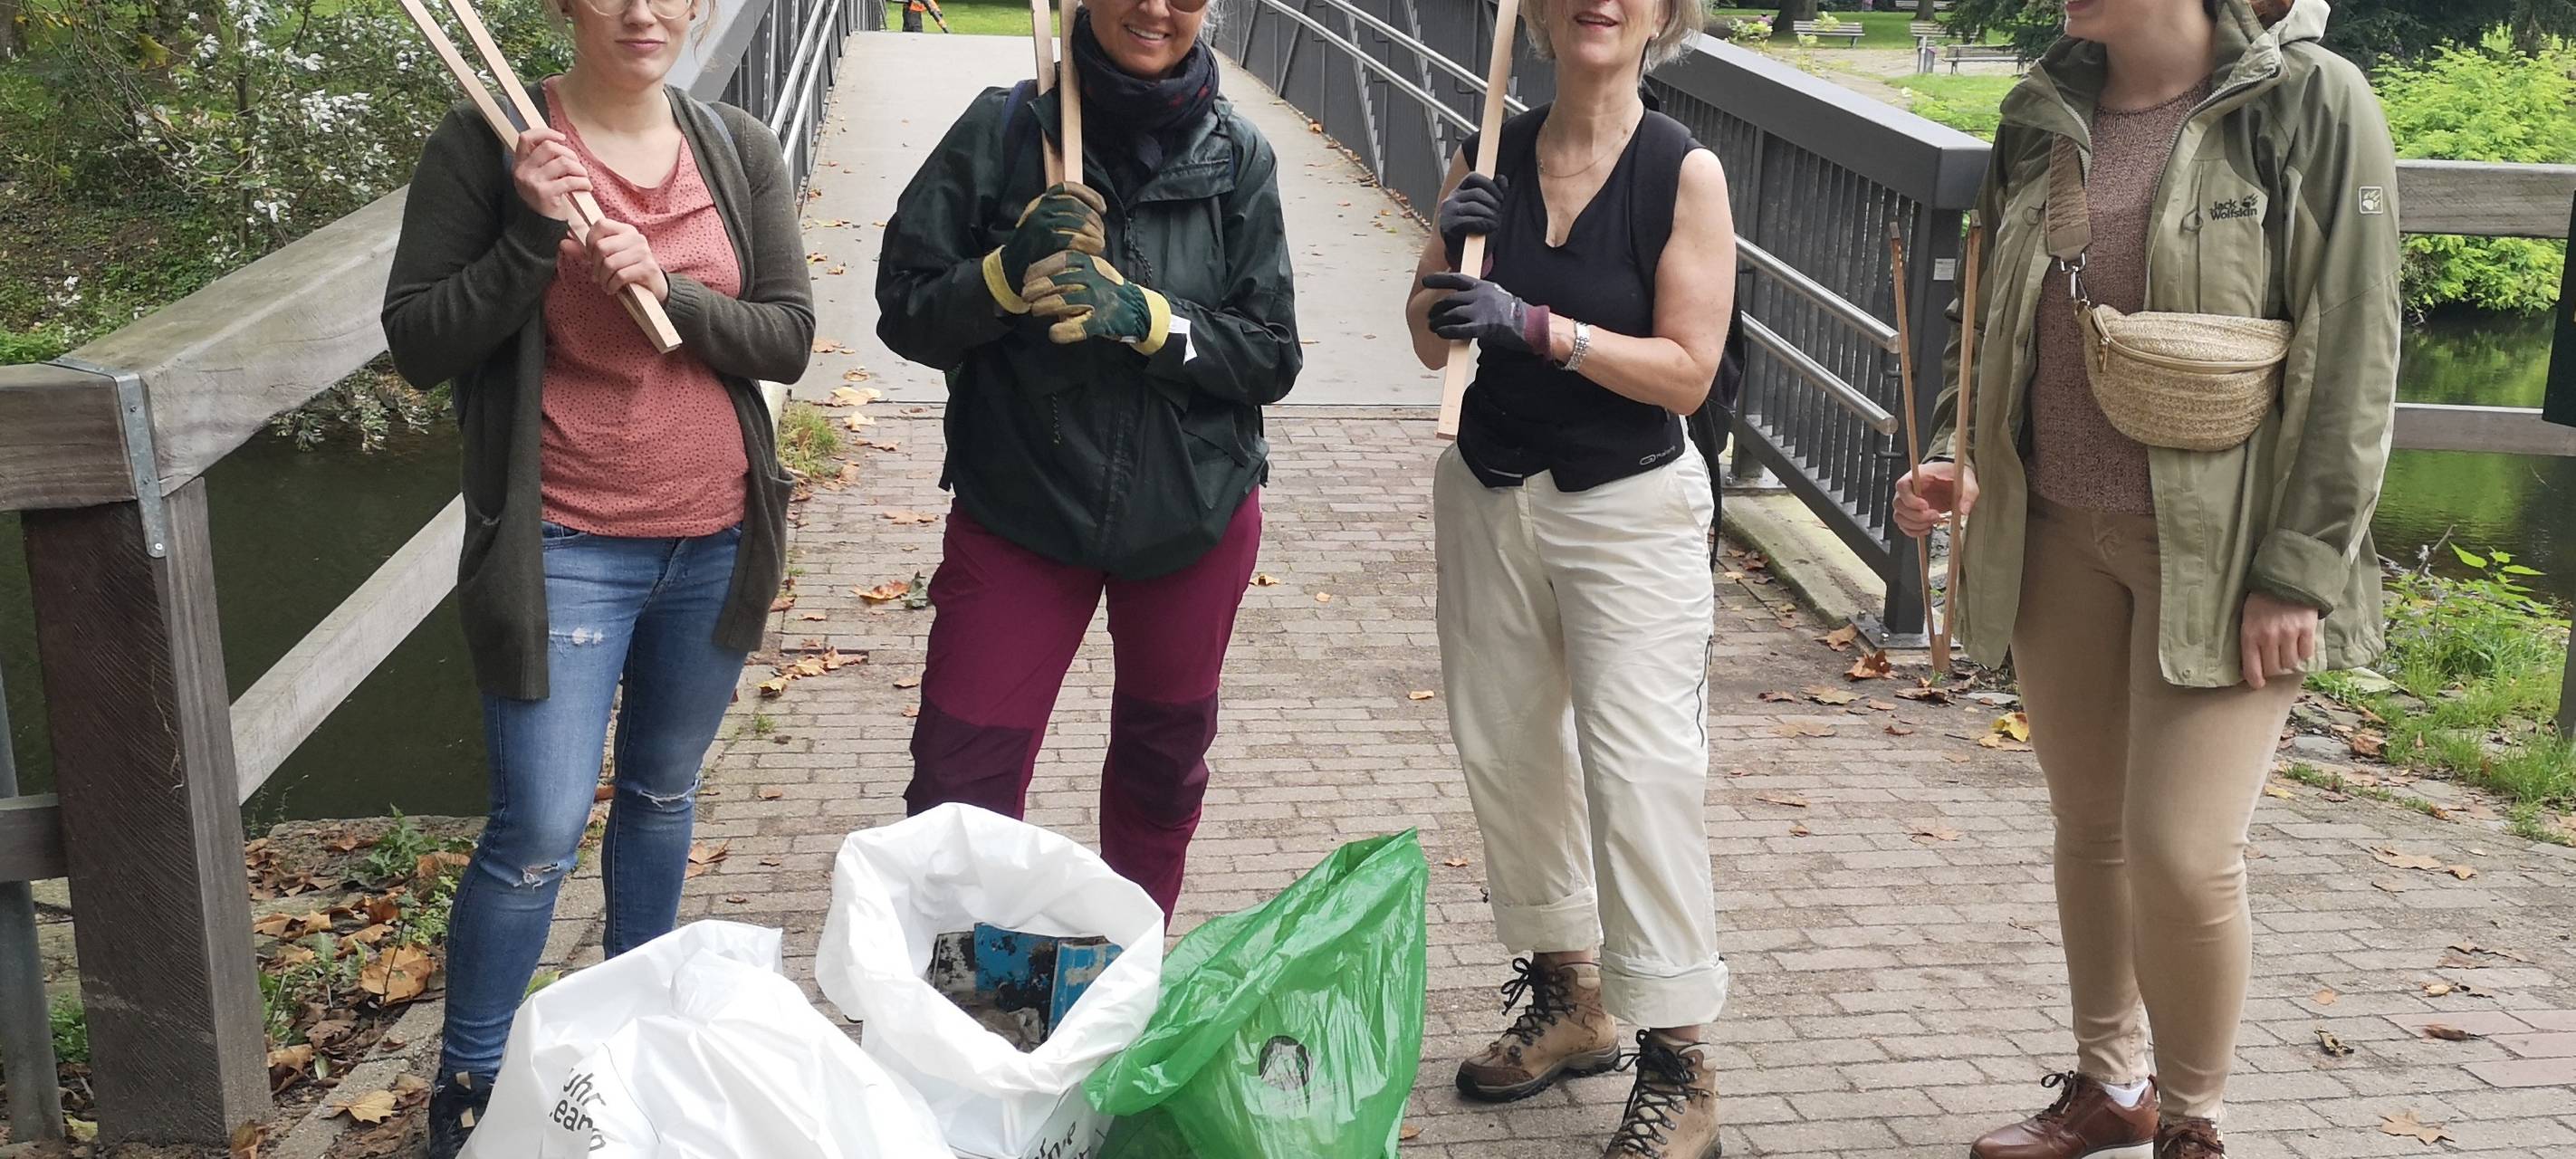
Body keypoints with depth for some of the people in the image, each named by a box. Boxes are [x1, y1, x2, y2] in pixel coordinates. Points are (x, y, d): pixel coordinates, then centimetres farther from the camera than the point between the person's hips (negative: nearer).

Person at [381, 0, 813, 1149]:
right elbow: (417, 343, -9)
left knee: (661, 793, 19)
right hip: (565, 546, -4)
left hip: (716, 538, 4)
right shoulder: (487, 142, -9)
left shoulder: (741, 150, 1)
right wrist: (534, 234, -22)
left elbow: (788, 337, -1)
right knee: (538, 833, -3)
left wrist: (670, 289, -18)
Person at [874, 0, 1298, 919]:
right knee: (959, 776, -4)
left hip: (1193, 513, 2)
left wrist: (1145, 315, -21)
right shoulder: (1004, 131, -7)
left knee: (1163, 756, 19)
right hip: (1018, 506, -2)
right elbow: (905, 313, -4)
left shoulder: (1236, 157, -4)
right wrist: (1010, 271, -23)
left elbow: (1271, 357, -5)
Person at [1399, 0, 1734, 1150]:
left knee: (1639, 771, -7)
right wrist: (1449, 250, -15)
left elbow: (1688, 370, -15)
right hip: (1488, 494, 5)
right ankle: (1566, 998, 30)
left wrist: (1535, 325, -24)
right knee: (1505, 751, 12)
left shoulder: (1685, 172, -11)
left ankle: (1678, 1064, 3)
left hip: (1629, 508, -5)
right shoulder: (1491, 158, 1)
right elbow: (1432, 342, 4)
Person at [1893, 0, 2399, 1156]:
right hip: (2059, 532, 5)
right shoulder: (2045, 115, 7)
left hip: (2219, 547, -5)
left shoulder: (2307, 102, -9)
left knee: (2182, 854, -8)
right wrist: (1960, 454, 0)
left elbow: (2351, 355, -10)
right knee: (2089, 826, 14)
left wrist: (2300, 569, -14)